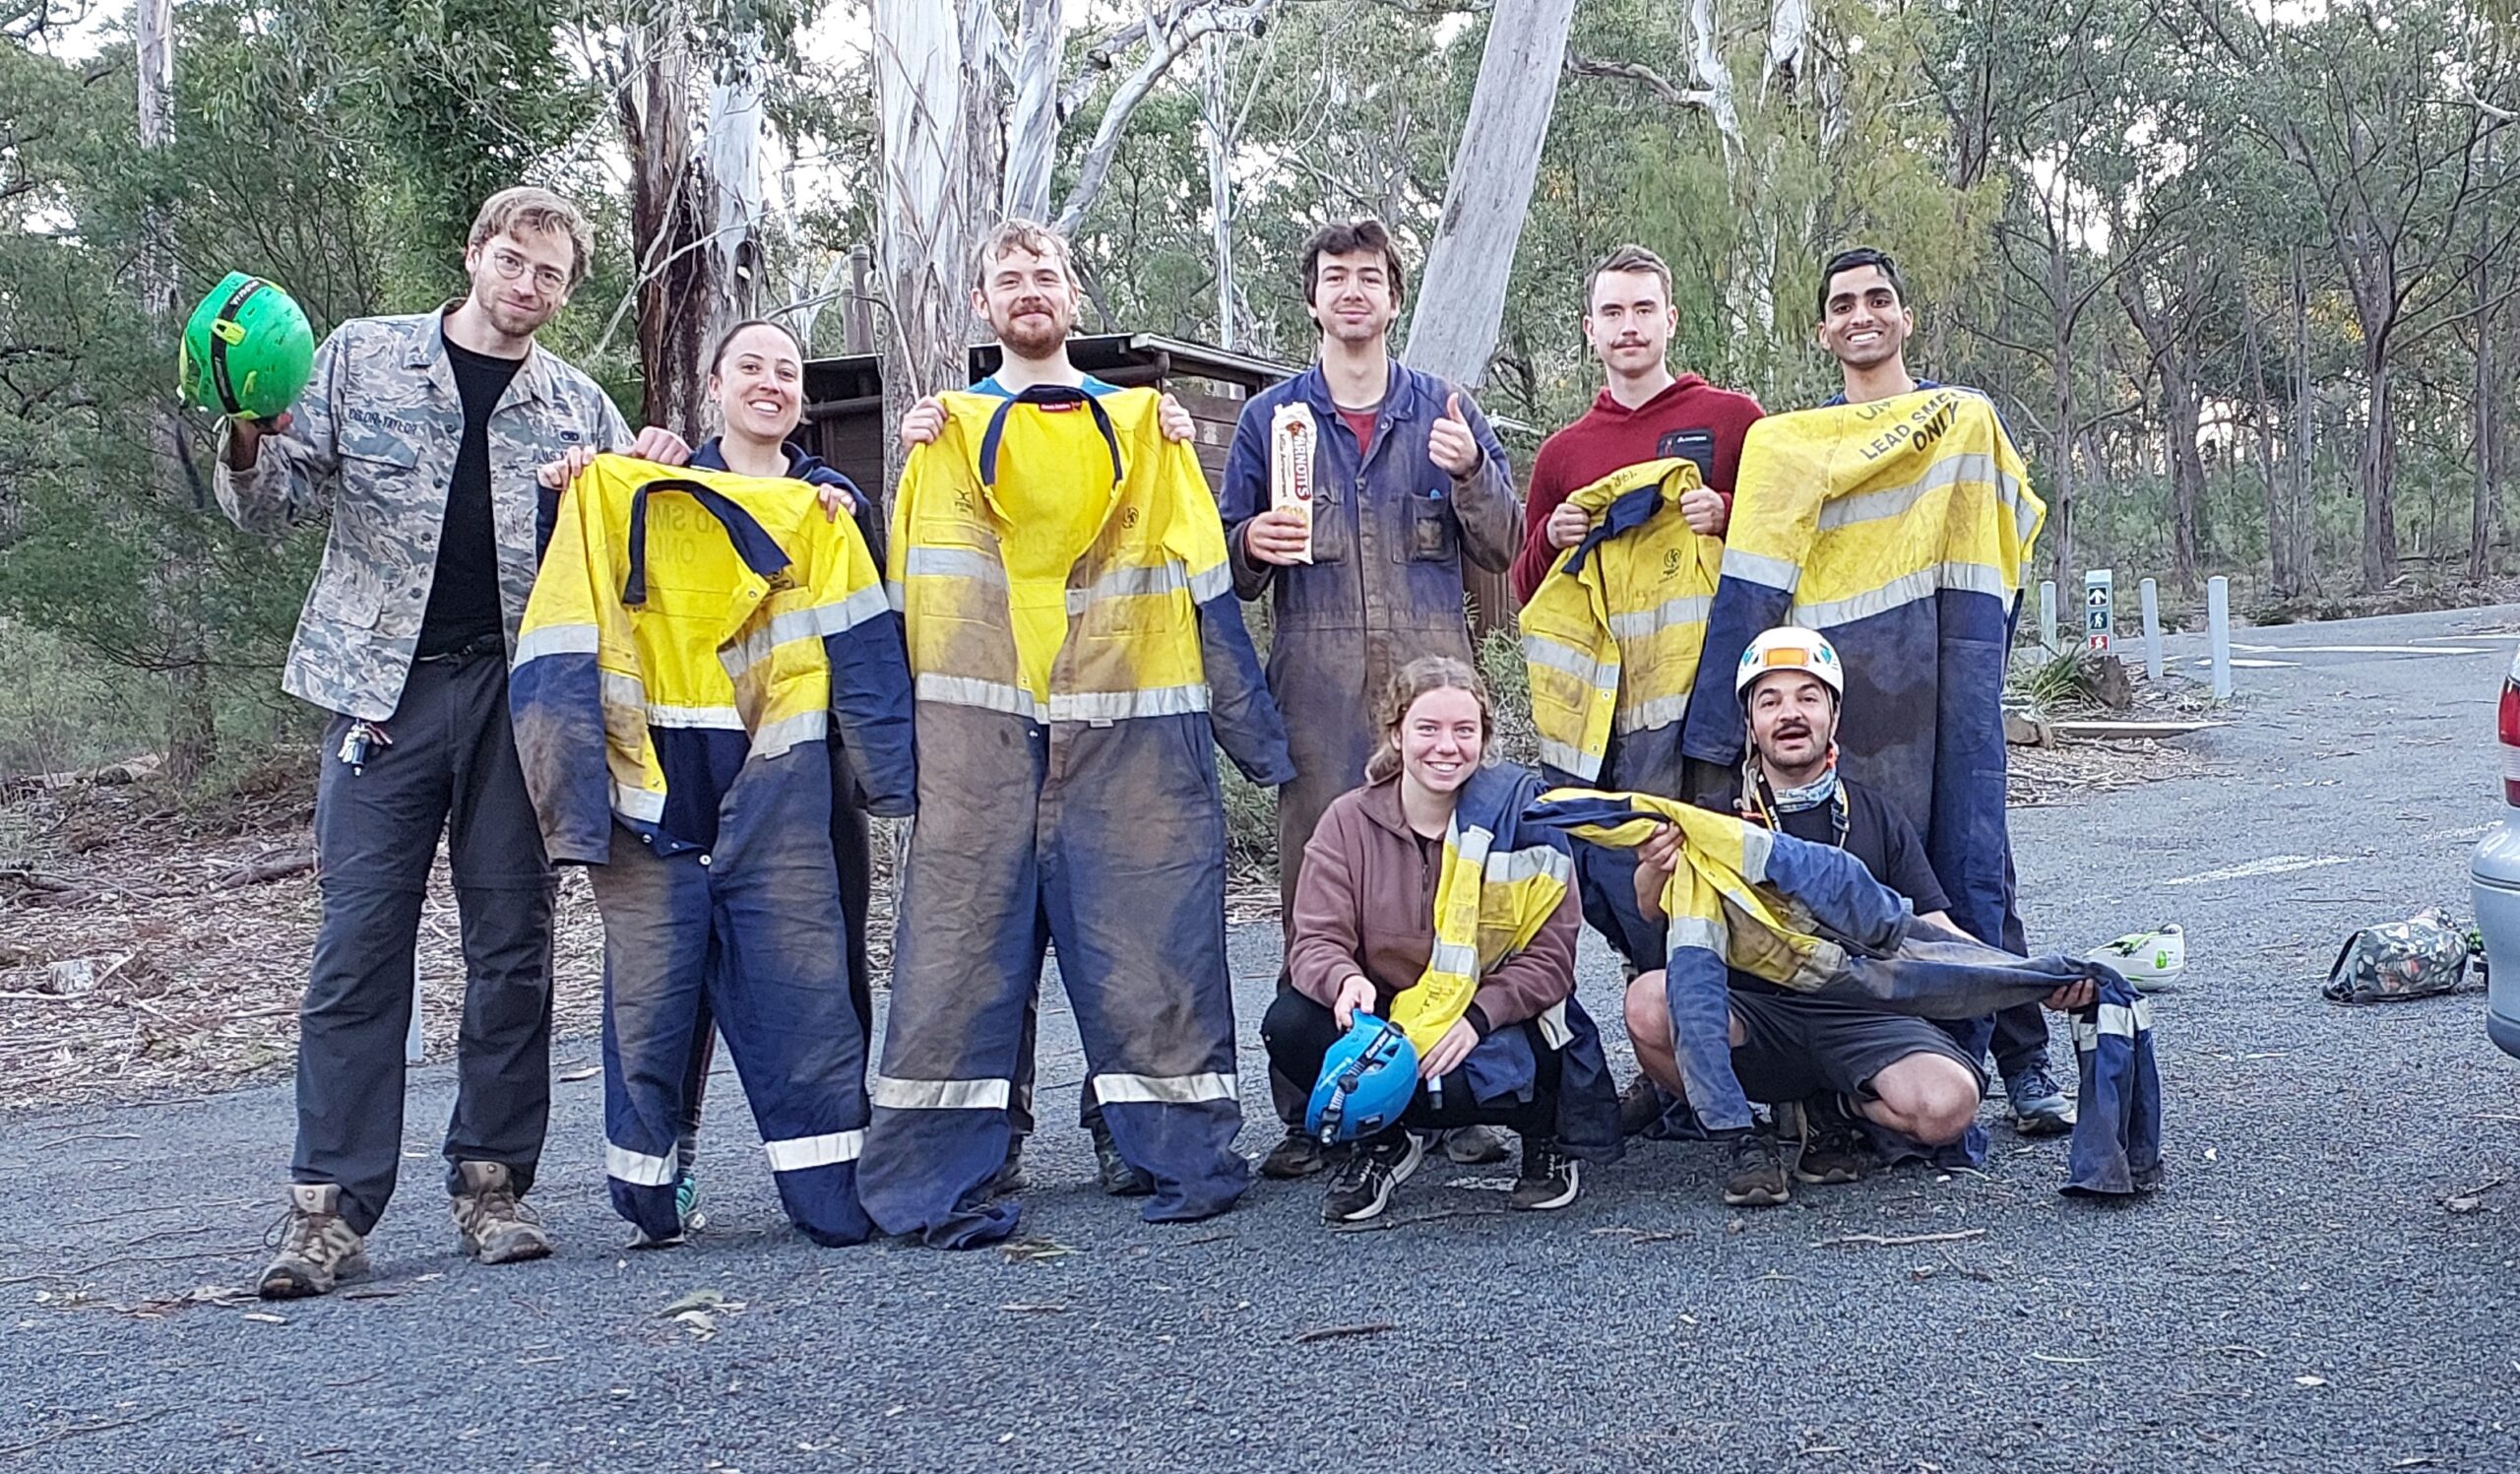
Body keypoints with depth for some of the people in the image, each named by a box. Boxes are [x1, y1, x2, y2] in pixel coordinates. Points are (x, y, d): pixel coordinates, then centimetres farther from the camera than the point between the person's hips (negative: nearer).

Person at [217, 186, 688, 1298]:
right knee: (359, 945, -4)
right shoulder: (361, 356, 8)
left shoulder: (581, 408, 12)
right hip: (385, 685, -2)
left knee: (513, 946, 3)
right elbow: (279, 505, 6)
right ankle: (328, 1207, 1)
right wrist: (248, 443, -15)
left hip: (522, 695, 2)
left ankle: (492, 1184, 14)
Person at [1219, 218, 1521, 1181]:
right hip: (1317, 685, 0)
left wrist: (1471, 474, -8)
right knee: (1314, 886, -4)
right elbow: (1229, 568, 16)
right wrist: (1251, 547, -7)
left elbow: (1500, 550, 10)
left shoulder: (1446, 411, 15)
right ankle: (1310, 1110, 1)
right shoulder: (1269, 418, 14)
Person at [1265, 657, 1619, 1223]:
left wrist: (1475, 1017, -25)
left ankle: (1544, 1132, 2)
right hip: (1383, 1018, 3)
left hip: (1497, 1023, -3)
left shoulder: (1521, 813, -7)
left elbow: (1549, 957, -9)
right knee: (1289, 1026, -26)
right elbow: (1315, 941, -7)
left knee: (1452, 1083, -36)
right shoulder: (1349, 820, -1)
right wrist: (1345, 980, -32)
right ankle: (1384, 1139, 4)